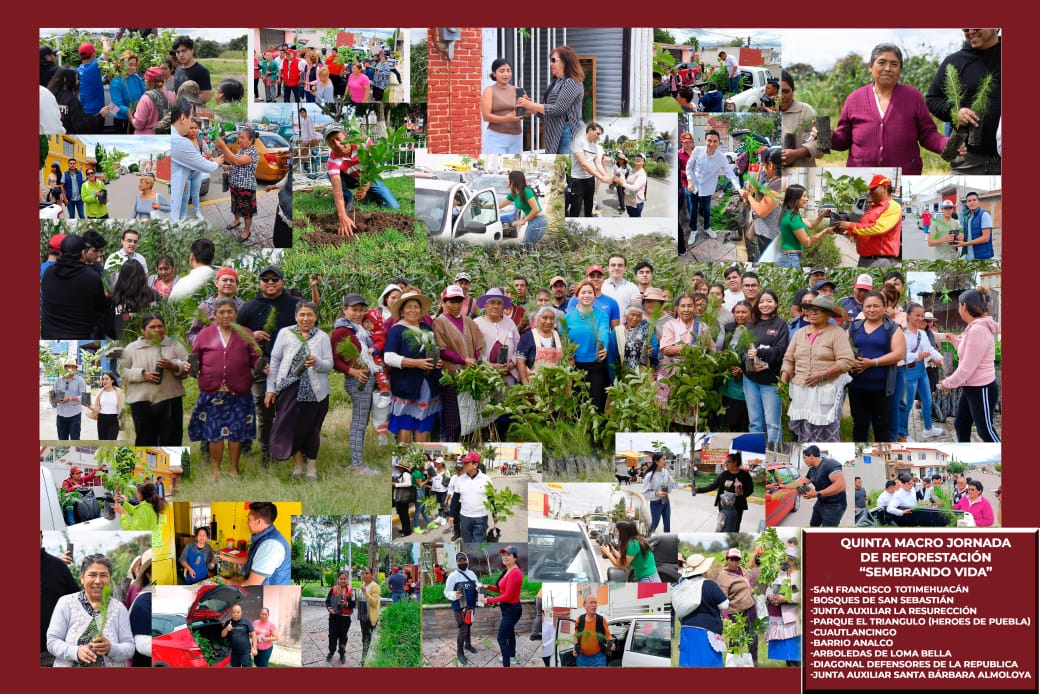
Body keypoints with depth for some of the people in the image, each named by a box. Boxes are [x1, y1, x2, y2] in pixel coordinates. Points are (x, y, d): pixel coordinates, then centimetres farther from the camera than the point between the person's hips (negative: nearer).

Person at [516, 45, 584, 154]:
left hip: (566, 133, -9)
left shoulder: (572, 83, -10)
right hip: (554, 134, 9)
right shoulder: (555, 83, 18)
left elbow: (558, 109, -17)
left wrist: (530, 105, -13)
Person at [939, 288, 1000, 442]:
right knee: (960, 424, 18)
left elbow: (967, 367, -25)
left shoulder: (978, 330, -25)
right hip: (971, 387, 11)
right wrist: (955, 340, 21)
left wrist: (948, 383, -13)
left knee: (985, 431, 0)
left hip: (981, 389, -11)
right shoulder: (976, 327, 9)